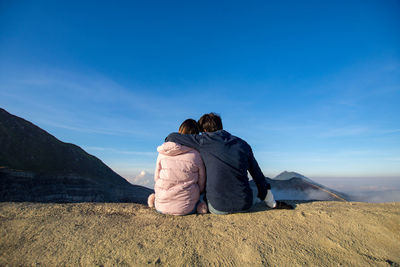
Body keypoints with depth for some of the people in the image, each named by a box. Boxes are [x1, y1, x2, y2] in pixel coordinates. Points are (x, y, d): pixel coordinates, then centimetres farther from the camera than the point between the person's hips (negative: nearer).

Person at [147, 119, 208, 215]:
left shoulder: (163, 152, -1)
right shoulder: (196, 154, -9)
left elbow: (156, 178, 7)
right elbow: (201, 186, 0)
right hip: (186, 208, 0)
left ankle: (156, 200, 7)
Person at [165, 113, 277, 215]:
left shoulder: (204, 141, -5)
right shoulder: (242, 144, 6)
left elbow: (172, 137, -1)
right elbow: (257, 173, 14)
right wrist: (264, 194, 28)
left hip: (218, 207, -3)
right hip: (244, 206, 3)